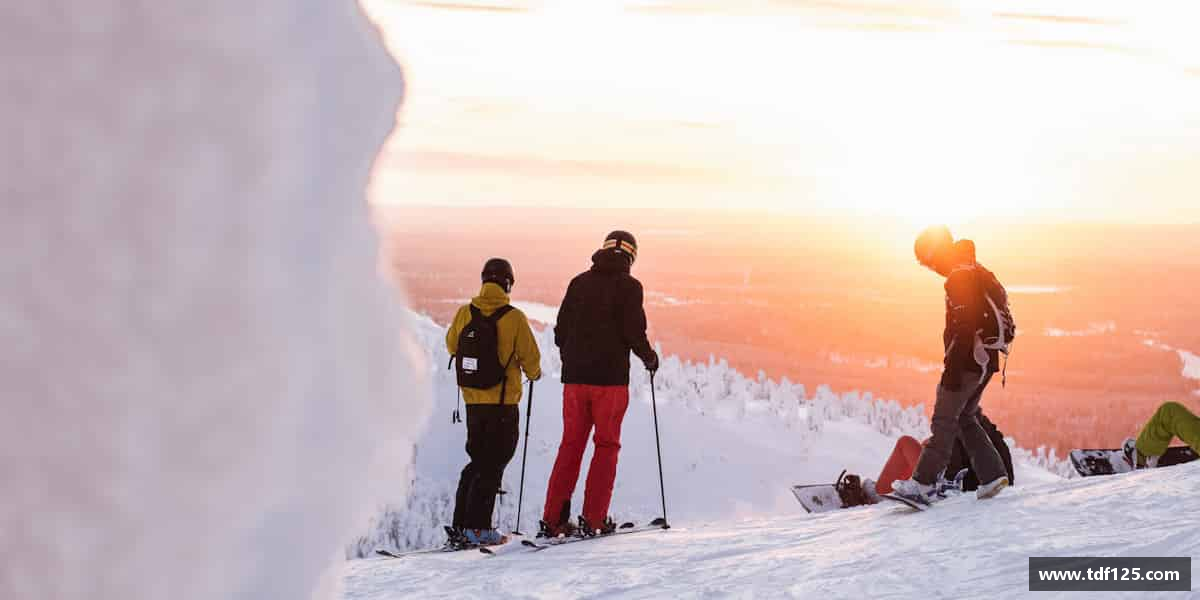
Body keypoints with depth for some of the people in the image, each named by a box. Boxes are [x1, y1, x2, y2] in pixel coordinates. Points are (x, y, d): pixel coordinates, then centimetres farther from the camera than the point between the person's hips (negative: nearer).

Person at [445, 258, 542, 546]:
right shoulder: (514, 317, -13)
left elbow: (452, 345, 15)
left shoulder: (465, 313, -1)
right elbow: (530, 356, -7)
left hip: (472, 399, 5)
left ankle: (461, 524, 15)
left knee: (477, 459, 18)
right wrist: (533, 372, 16)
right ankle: (478, 526, -4)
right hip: (503, 401, -5)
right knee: (494, 463, 1)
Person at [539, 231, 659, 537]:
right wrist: (650, 357, 8)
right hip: (610, 377, -4)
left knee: (571, 445, 10)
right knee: (607, 445, 5)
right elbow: (634, 332, -11)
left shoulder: (579, 282, 9)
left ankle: (553, 519, 5)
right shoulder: (629, 286, -5)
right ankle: (593, 519, -1)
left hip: (575, 377, 4)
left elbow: (561, 331, 9)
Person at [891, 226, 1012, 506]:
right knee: (965, 418, 17)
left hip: (966, 361, -10)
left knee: (944, 421, -8)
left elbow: (964, 328, -23)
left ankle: (924, 484, -8)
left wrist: (952, 370, -22)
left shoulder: (959, 279, -16)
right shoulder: (978, 273, 16)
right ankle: (992, 474, 11)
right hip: (985, 360, 10)